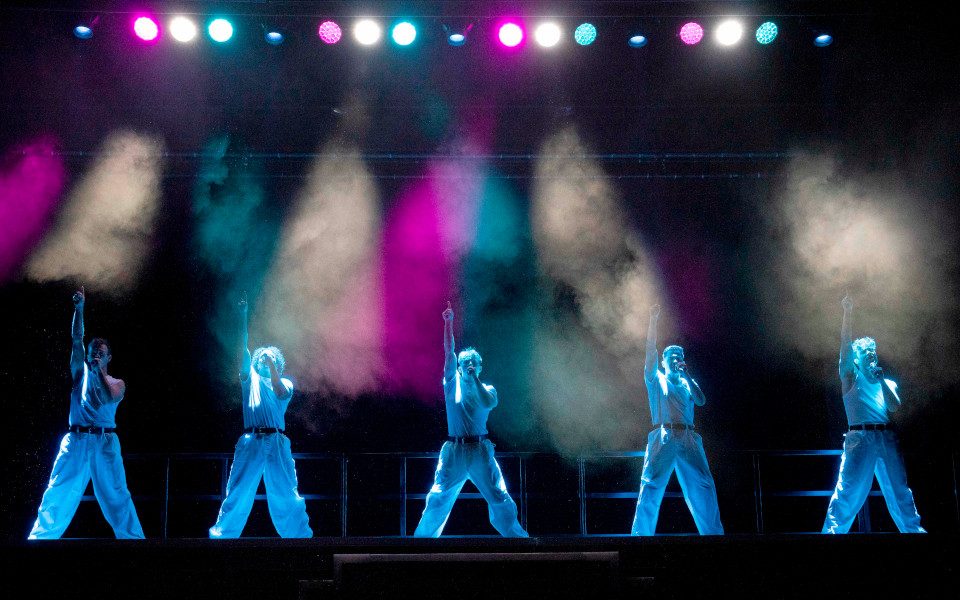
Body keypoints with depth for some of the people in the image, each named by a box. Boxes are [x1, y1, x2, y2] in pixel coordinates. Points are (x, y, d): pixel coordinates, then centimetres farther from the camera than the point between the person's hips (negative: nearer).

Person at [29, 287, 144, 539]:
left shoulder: (117, 383, 11)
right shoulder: (81, 374, 15)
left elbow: (109, 397, -11)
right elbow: (77, 340, 5)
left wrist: (100, 370, -12)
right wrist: (79, 309, -3)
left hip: (105, 442, -1)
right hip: (76, 440, 1)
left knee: (117, 495, 0)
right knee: (58, 493, -4)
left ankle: (133, 537, 4)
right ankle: (41, 537, -3)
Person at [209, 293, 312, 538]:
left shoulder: (286, 384, 18)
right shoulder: (251, 380, 18)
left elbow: (280, 392, -6)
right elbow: (244, 352, 7)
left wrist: (272, 364, -12)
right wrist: (243, 318, -2)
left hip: (276, 442, 0)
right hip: (250, 442, 0)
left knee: (287, 495, 0)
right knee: (238, 493, -3)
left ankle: (301, 536, 3)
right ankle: (221, 537, -1)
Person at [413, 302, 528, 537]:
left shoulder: (487, 389, 8)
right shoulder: (452, 383, 8)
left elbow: (488, 403, -15)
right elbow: (449, 351, -1)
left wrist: (475, 378, -11)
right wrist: (448, 323, -8)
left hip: (480, 451, 0)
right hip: (454, 451, 0)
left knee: (500, 500, 0)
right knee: (438, 500, -2)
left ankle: (517, 536, 9)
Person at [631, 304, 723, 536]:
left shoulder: (687, 383, 25)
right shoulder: (656, 380, 16)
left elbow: (702, 401, 6)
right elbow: (650, 351, 4)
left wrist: (686, 374, 2)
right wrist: (653, 321, -4)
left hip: (688, 439, 3)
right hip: (663, 438, -3)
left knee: (703, 486, -3)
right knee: (652, 486, -11)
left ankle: (714, 533, 1)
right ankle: (641, 534, -12)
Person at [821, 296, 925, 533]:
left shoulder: (888, 384, 23)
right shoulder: (851, 378, 13)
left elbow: (894, 407, 5)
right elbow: (845, 345, 1)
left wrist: (881, 380, -3)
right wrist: (848, 312, -5)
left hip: (887, 438, 4)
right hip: (859, 437, -4)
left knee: (900, 491, 3)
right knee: (848, 490, -14)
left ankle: (914, 529, 9)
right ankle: (833, 530, -18)